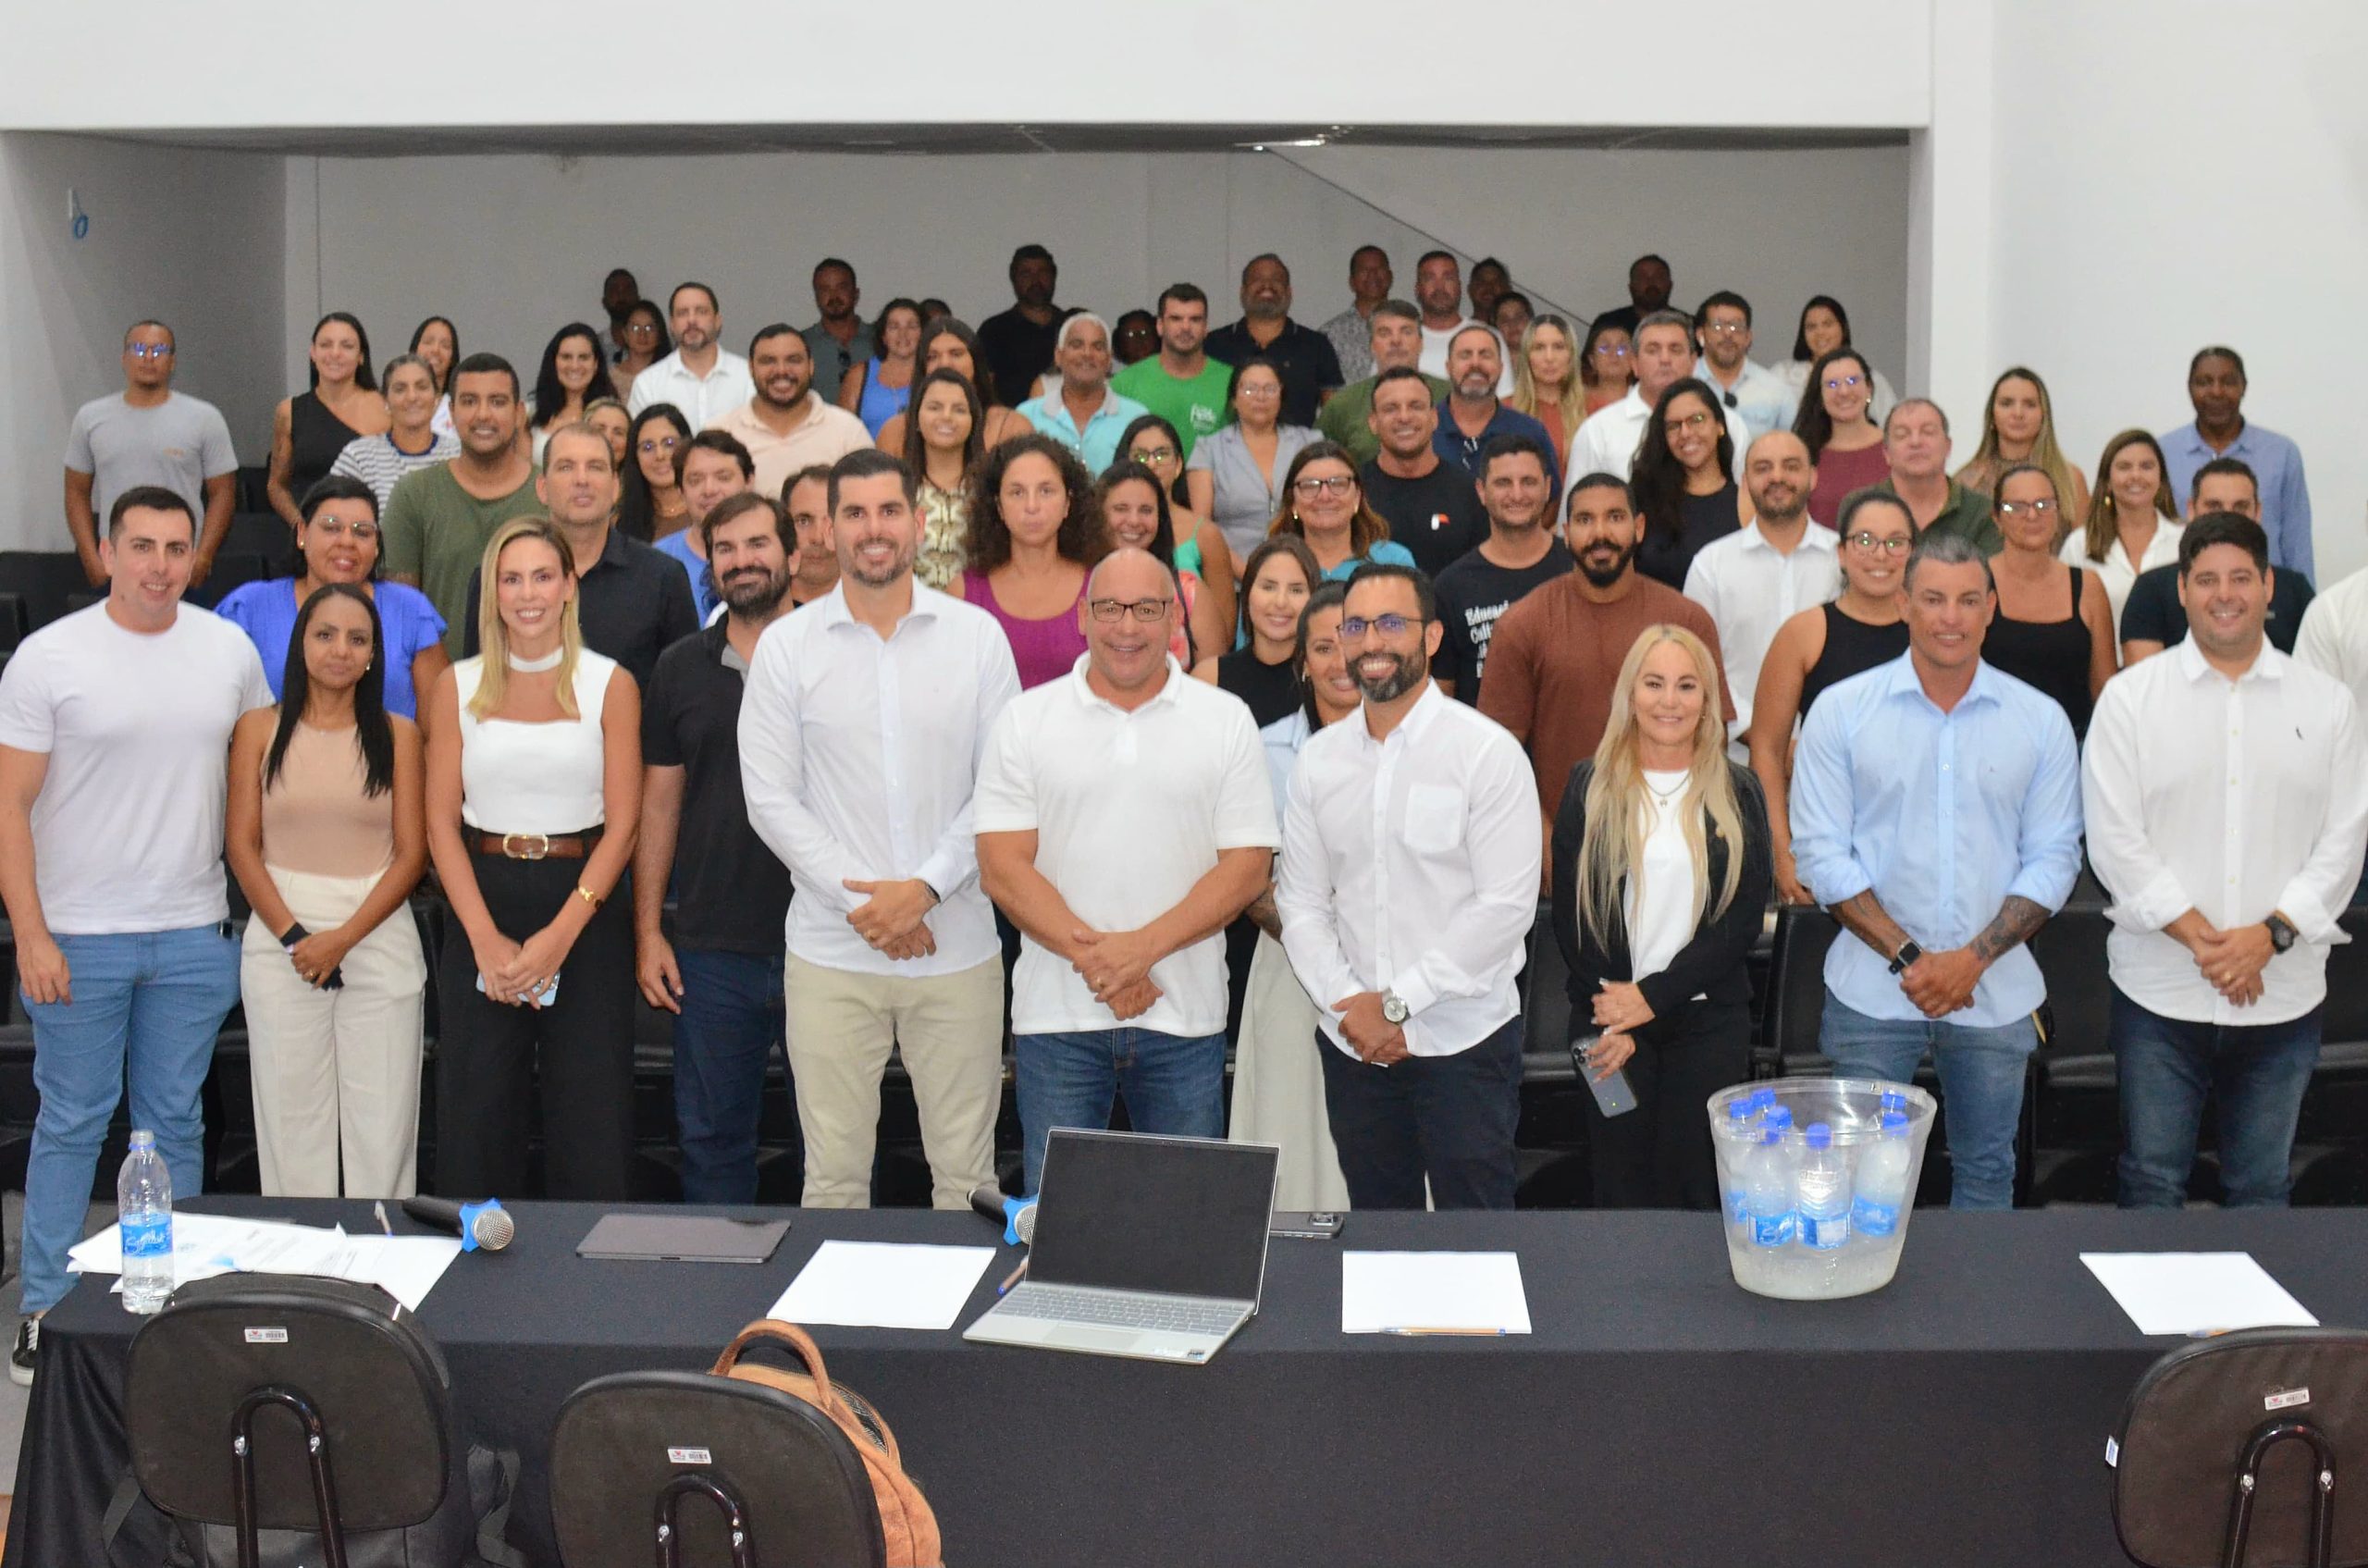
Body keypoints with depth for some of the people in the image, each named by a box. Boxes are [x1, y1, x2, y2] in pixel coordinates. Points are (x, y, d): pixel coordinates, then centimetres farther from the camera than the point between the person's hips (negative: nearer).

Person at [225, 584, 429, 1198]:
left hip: (380, 936, 0)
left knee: (384, 1122, 0)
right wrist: (294, 935, -9)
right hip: (280, 936, 0)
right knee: (291, 1118, 2)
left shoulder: (398, 734, 5)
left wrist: (346, 936, -11)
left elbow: (412, 853, 0)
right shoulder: (260, 729, 6)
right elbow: (241, 845, 2)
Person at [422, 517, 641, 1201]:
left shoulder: (609, 685, 2)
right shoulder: (458, 687, 6)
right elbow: (442, 823, 2)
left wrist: (560, 934, -12)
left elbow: (623, 823, -2)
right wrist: (486, 939, -10)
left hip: (584, 911, -1)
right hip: (483, 907, 1)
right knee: (475, 1123, 3)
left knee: (591, 1128, 0)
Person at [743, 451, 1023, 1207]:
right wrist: (858, 900, -9)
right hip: (831, 953, 0)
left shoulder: (977, 635, 3)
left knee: (966, 1173, 5)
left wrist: (926, 887, -10)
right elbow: (772, 799, 0)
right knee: (833, 1173, 4)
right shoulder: (787, 646, 3)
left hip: (959, 946, 0)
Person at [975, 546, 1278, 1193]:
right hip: (1056, 1017, 0)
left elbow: (1247, 865, -2)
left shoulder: (1226, 720, 4)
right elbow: (1002, 867, -4)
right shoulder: (1026, 720, 3)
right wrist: (1093, 955, -15)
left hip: (1184, 1018, 0)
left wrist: (1142, 947, -14)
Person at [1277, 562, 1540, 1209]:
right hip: (1352, 1045, 4)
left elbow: (1507, 905, -12)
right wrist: (1349, 1004, -8)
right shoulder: (1318, 758, 8)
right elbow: (1300, 900, 7)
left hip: (1464, 1040, -4)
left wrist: (1398, 1000, -12)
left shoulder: (1487, 751, -6)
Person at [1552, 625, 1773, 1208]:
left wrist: (1653, 996, -11)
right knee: (1621, 1188, 3)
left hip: (1709, 1021, 0)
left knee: (1698, 1188, 1)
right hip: (1609, 1021, 0)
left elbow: (1744, 919, -2)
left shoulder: (1737, 792, 5)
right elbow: (1569, 915, 1)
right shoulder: (1591, 787, 4)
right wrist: (1610, 1022, -7)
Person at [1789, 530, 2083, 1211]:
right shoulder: (1842, 710, -1)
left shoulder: (2041, 720, 4)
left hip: (1996, 995, 2)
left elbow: (2054, 858, 3)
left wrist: (1973, 958, -10)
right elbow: (1821, 854, -3)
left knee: (1986, 1175, 11)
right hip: (1871, 996, -1)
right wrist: (1908, 957, -11)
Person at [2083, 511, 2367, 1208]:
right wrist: (2201, 938, -12)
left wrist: (2270, 935, -10)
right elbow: (2115, 841, -5)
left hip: (2285, 992, 2)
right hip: (2159, 991, -1)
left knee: (2263, 1192, 10)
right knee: (2152, 1187, 4)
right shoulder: (2130, 698, 0)